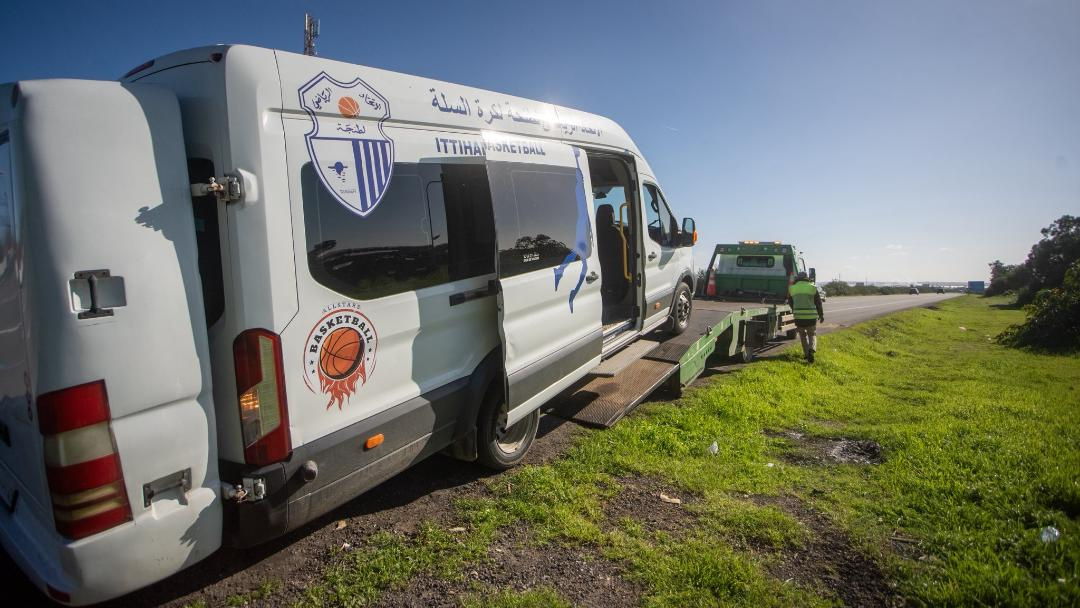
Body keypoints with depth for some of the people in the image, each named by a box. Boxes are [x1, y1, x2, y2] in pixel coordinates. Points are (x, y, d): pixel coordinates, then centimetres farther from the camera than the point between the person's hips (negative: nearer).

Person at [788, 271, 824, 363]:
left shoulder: (792, 288, 8)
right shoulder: (812, 287, 4)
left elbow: (790, 302, 19)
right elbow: (818, 303, 8)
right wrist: (821, 315, 21)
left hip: (798, 316, 1)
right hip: (811, 316, -1)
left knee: (802, 335, 17)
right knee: (812, 334, 13)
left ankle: (806, 354, 15)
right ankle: (811, 349, -12)